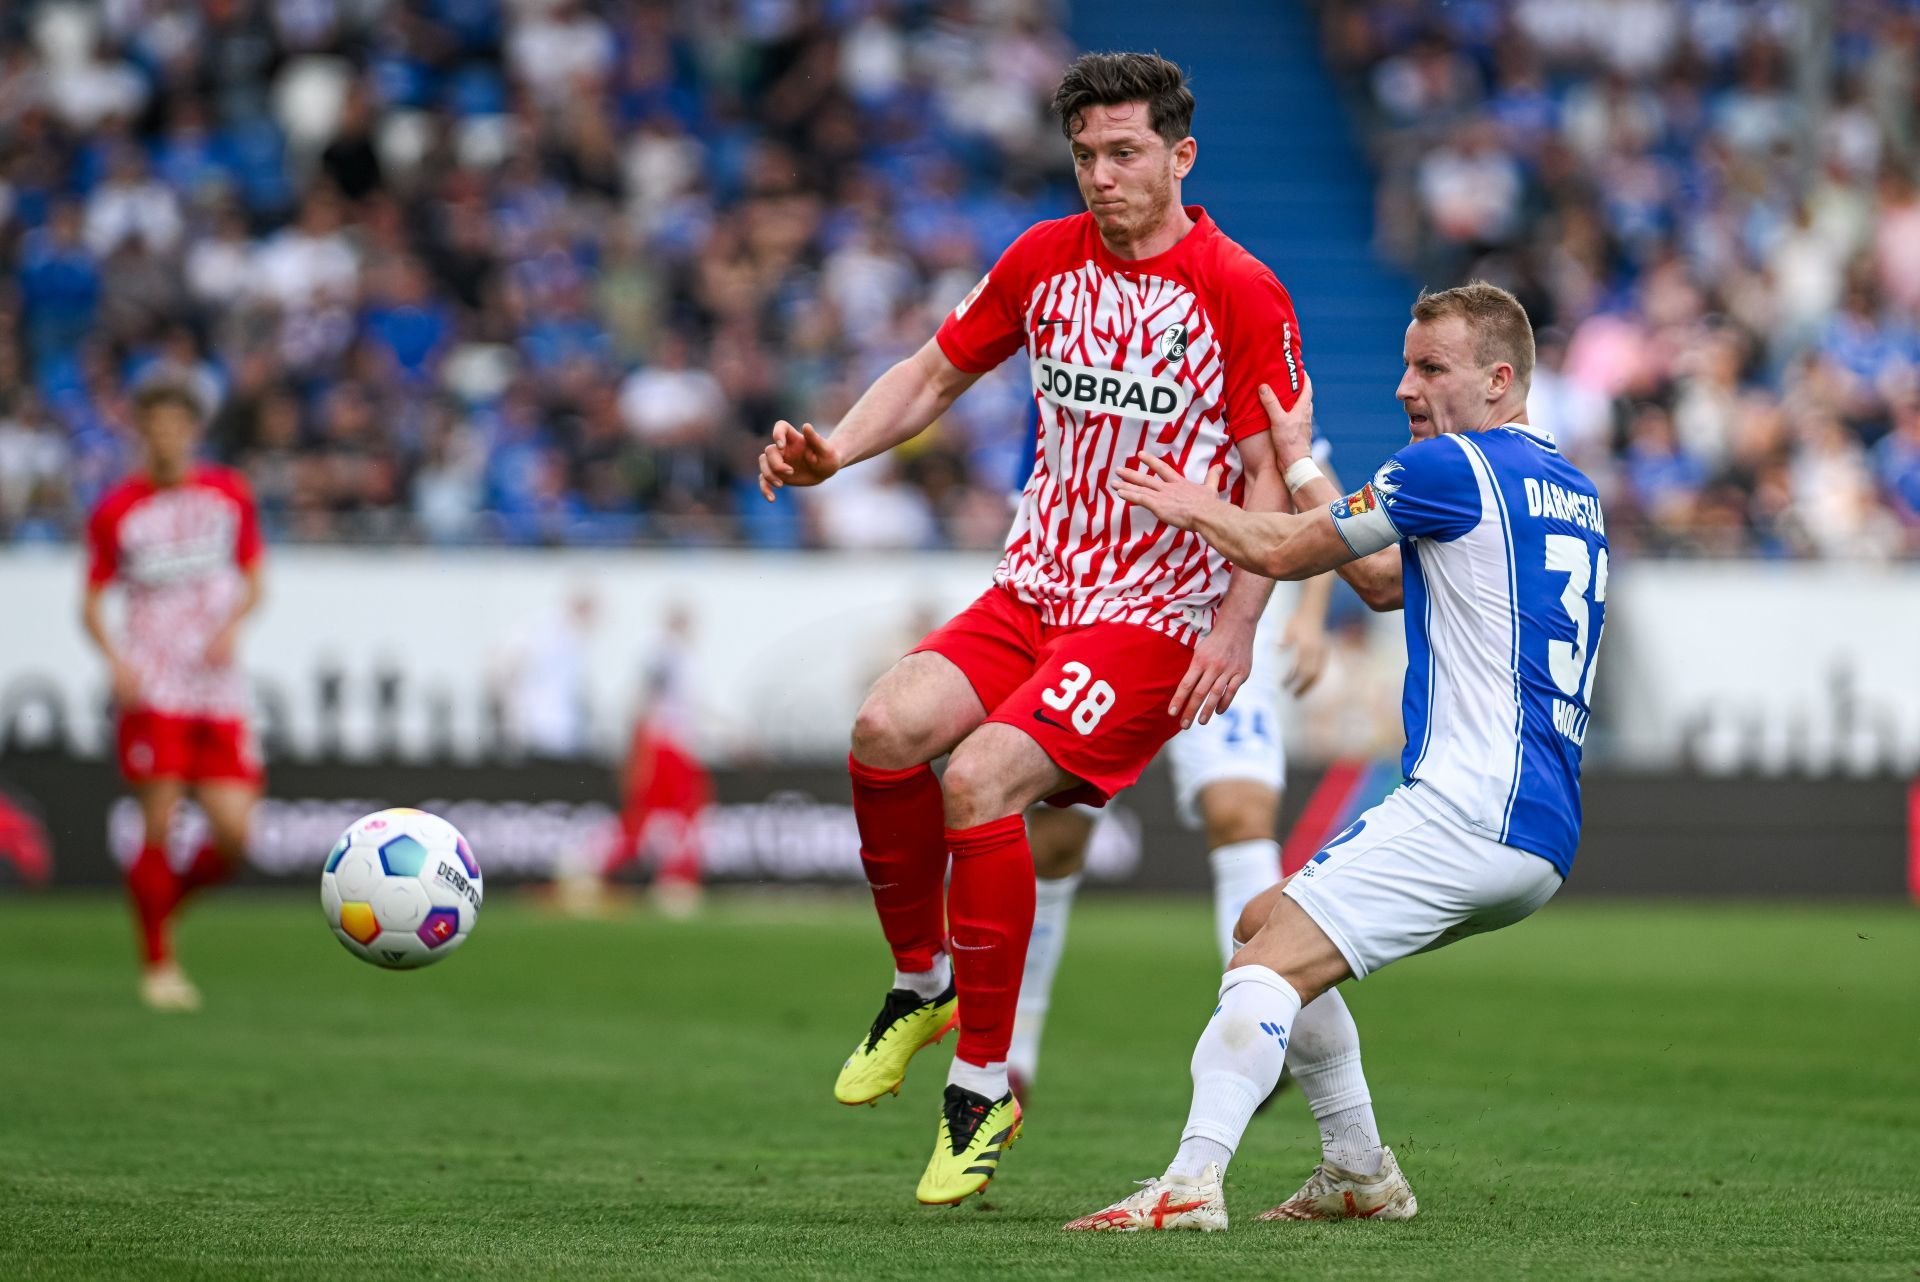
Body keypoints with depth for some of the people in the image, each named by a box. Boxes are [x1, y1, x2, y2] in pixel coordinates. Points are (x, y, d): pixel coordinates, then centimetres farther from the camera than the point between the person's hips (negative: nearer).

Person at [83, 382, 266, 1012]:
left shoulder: (229, 494, 8)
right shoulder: (116, 510, 1)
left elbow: (254, 579, 15)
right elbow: (92, 603, 6)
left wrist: (232, 624, -5)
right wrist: (115, 657, -13)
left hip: (220, 692, 3)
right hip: (153, 692, -3)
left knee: (233, 833, -8)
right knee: (158, 827, -9)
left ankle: (165, 899, 21)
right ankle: (158, 964, 5)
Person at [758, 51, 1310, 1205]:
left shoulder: (1240, 294, -7)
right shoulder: (1045, 259, 8)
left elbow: (1272, 480, -8)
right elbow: (935, 375, 17)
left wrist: (1237, 627, -19)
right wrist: (832, 452, -1)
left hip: (1155, 619, -5)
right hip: (1032, 590, 5)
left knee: (979, 778, -25)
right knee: (888, 728, -21)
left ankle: (984, 1087, -13)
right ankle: (922, 982, 3)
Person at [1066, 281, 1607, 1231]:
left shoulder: (1456, 467, -7)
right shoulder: (1571, 489, 21)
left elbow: (1283, 553, 3)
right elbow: (1387, 582, 31)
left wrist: (1196, 509, 22)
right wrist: (1299, 464, 34)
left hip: (1472, 810, -10)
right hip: (1539, 841, 10)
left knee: (1271, 962, -17)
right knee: (1267, 928, 20)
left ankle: (1191, 1181, -33)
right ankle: (1360, 1173, 19)